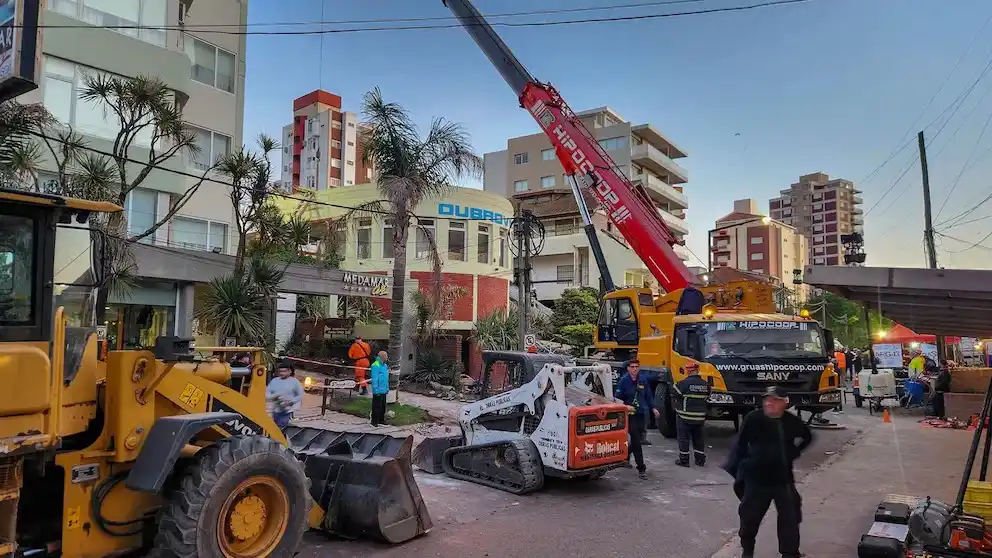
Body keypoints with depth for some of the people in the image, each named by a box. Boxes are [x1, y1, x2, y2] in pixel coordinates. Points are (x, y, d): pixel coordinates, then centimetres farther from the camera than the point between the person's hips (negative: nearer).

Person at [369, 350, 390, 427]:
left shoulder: (385, 365, 14)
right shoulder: (375, 366, -17)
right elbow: (374, 379, -19)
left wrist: (387, 388, 18)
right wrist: (376, 389, -20)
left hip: (383, 391, 9)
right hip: (378, 391, -9)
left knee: (383, 406, 15)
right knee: (377, 406, -2)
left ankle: (381, 420, 25)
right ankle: (374, 422, 6)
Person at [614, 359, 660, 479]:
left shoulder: (643, 380, 6)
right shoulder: (623, 381, -8)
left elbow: (648, 396, 16)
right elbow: (617, 398, -8)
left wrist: (653, 408, 9)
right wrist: (625, 406, -22)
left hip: (643, 414, 5)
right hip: (631, 415, -5)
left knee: (639, 438, 15)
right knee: (636, 441, -7)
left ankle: (625, 455, 40)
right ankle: (641, 468, -1)